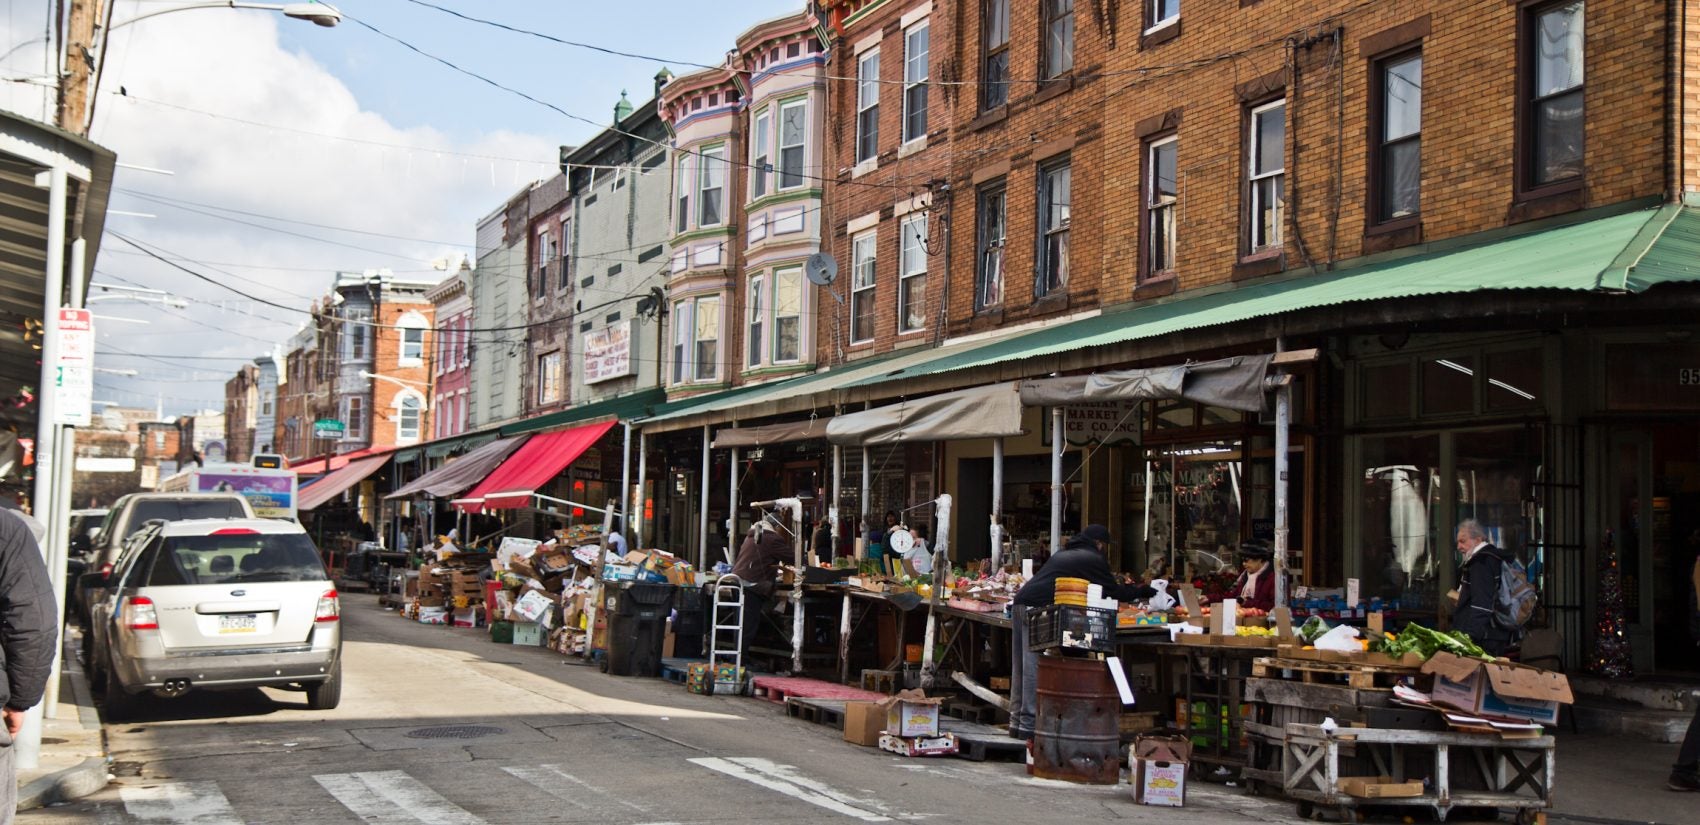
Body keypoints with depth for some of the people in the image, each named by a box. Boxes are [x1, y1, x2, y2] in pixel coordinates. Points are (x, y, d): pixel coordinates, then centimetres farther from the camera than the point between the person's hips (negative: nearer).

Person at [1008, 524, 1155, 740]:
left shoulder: (1063, 553, 29)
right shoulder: (1093, 559, 4)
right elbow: (1113, 592, 7)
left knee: (1020, 669, 10)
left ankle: (1016, 722, 13)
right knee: (1034, 670, -9)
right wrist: (1140, 591, 24)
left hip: (1020, 603, 9)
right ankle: (1029, 725, -10)